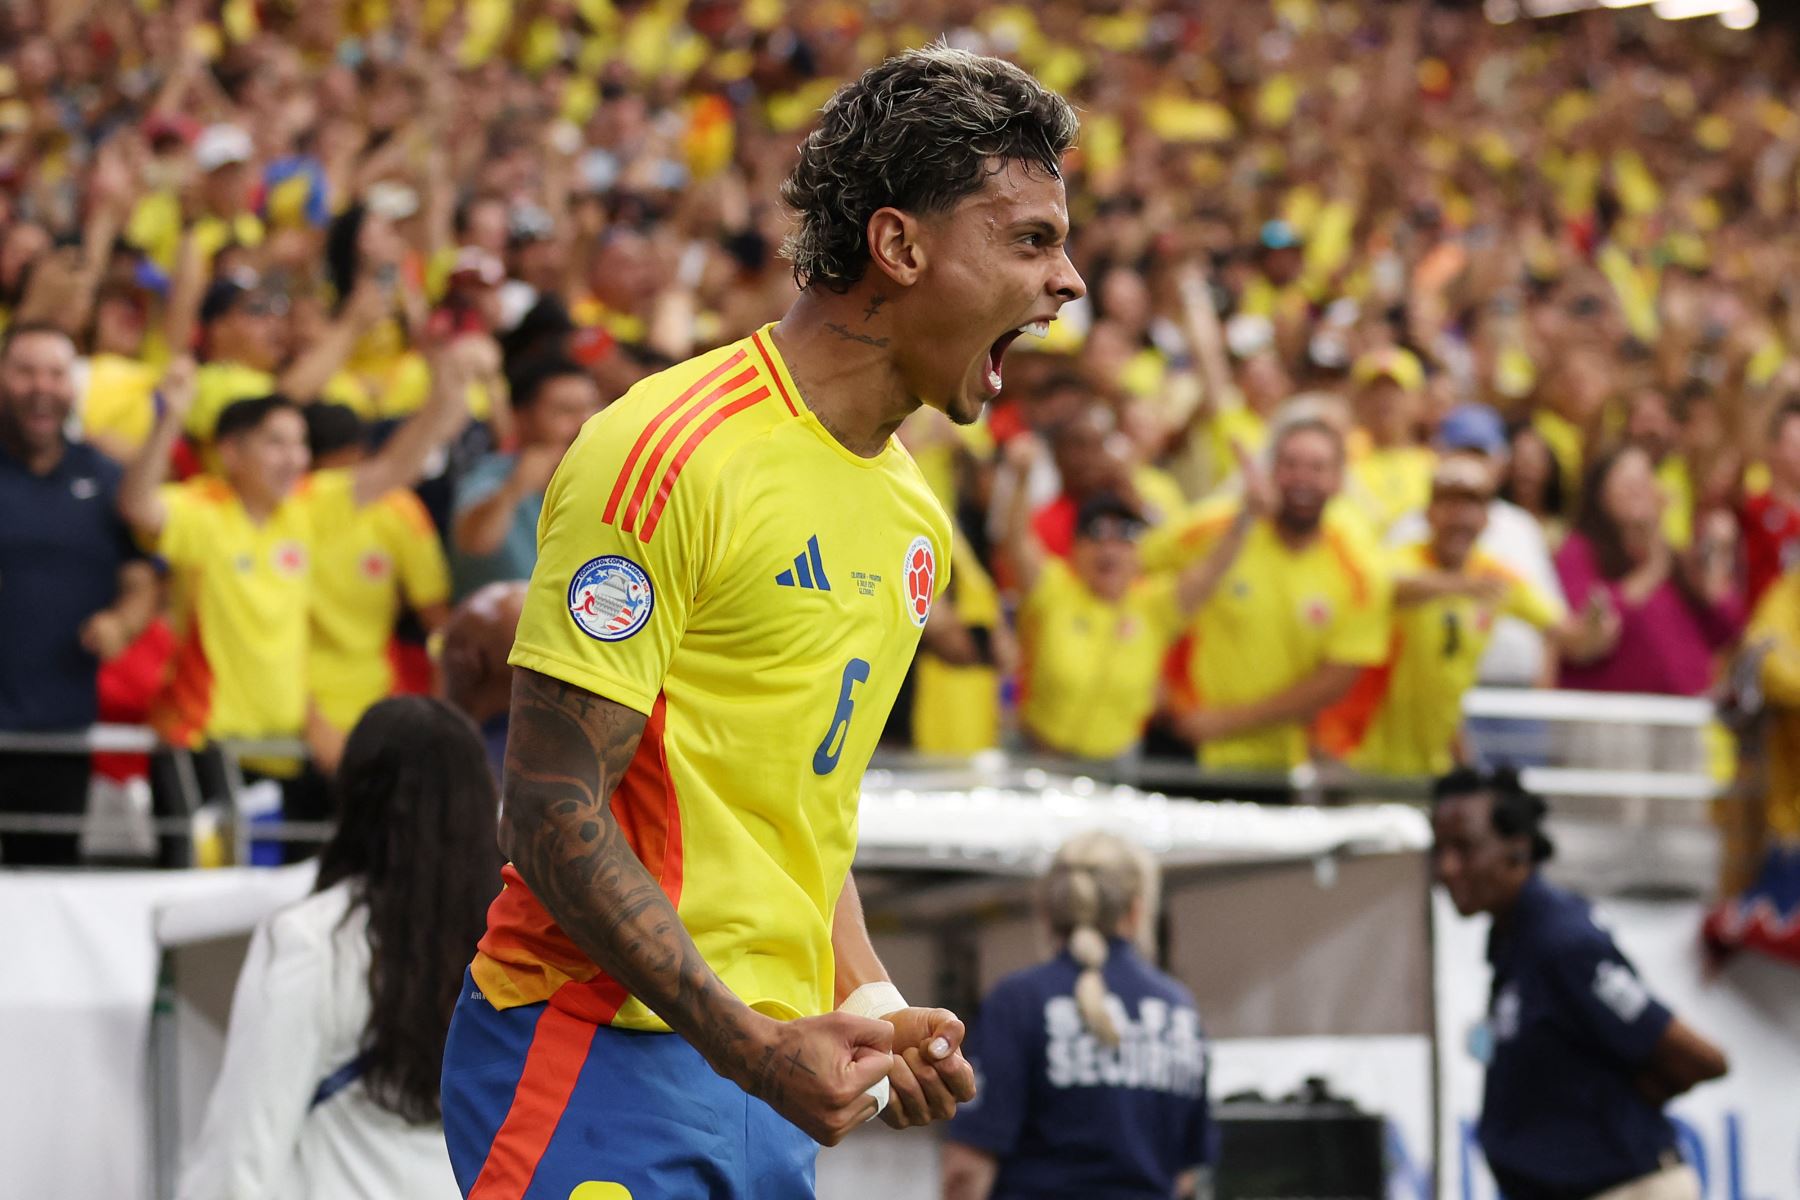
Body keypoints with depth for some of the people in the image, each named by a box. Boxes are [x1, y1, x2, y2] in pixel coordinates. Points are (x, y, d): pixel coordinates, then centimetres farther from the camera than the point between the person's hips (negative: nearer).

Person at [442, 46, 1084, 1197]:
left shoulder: (909, 508, 13)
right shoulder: (672, 453, -13)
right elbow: (552, 810, -17)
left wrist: (867, 999, 5)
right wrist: (754, 1046, -22)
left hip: (770, 1076, 8)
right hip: (603, 1059, -8)